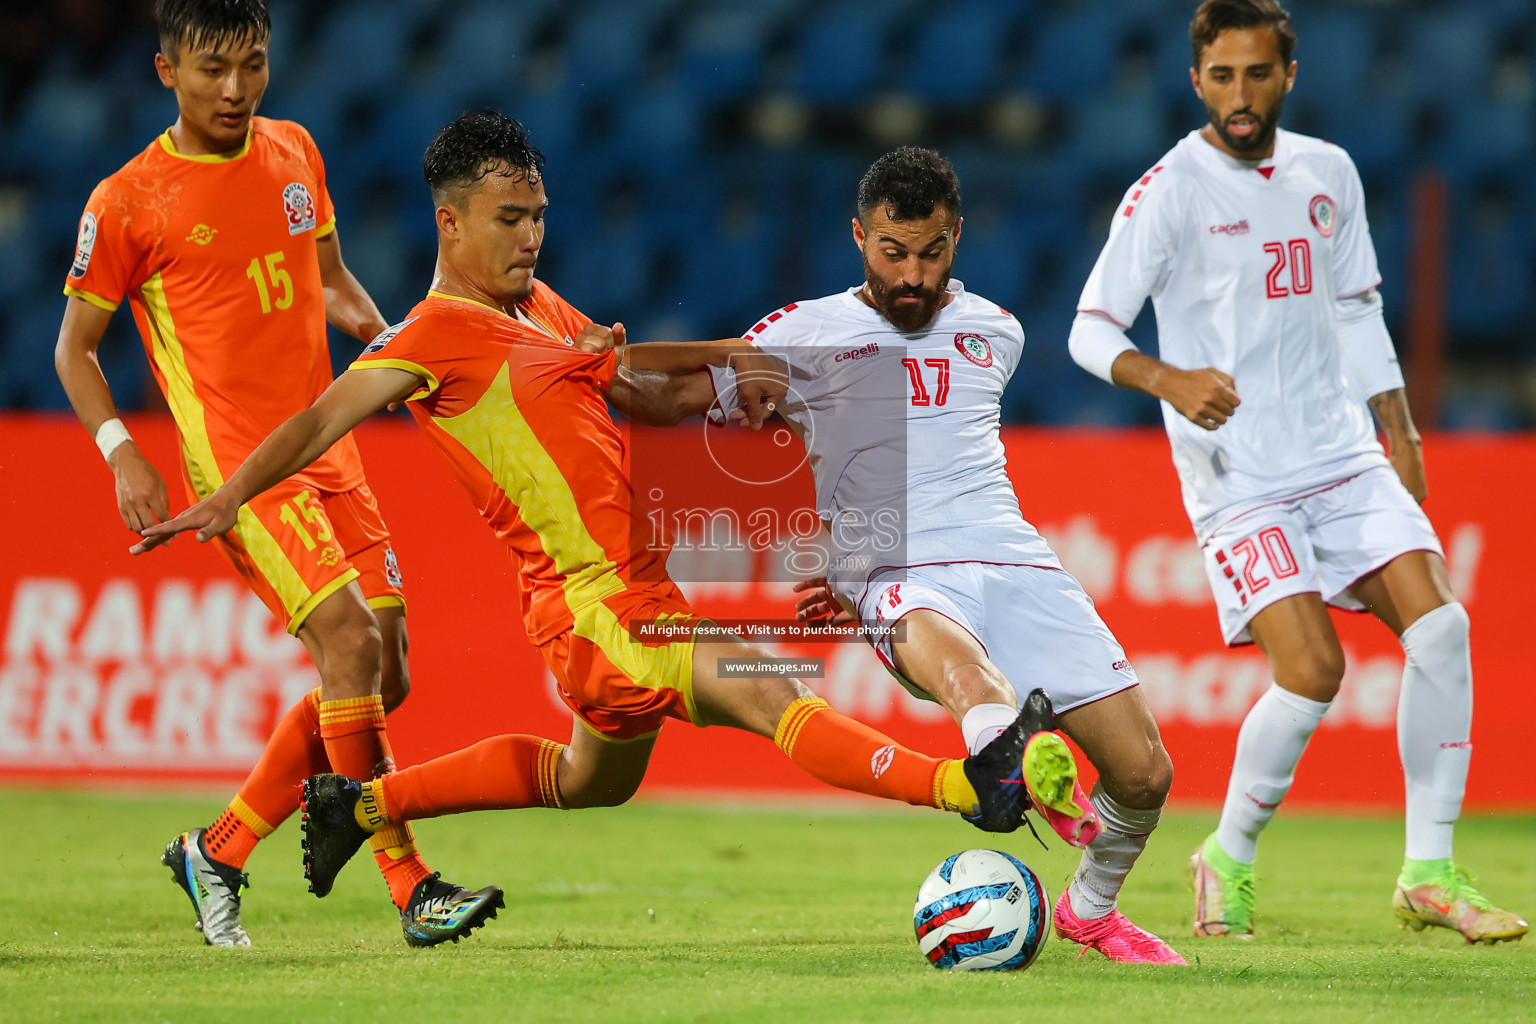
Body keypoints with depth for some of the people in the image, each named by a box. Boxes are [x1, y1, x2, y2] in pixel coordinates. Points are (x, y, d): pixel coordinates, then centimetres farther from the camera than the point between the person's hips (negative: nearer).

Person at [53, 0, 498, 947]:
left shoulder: (295, 154, 11)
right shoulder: (126, 204, -4)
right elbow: (74, 346, 4)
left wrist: (387, 337, 5)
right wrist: (121, 451, -10)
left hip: (328, 450, 7)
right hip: (236, 467, -7)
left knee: (381, 681, 4)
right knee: (351, 641, -21)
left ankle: (218, 852, 18)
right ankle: (412, 889, -18)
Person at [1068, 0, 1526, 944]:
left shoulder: (1327, 173, 10)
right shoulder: (1171, 191, -8)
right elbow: (1091, 330, -11)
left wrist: (1397, 428, 18)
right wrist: (1170, 379, -30)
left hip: (1343, 456, 6)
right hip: (1238, 478, -5)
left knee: (1440, 625, -11)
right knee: (1312, 671, -18)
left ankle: (1430, 875, -3)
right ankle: (1229, 860, 7)